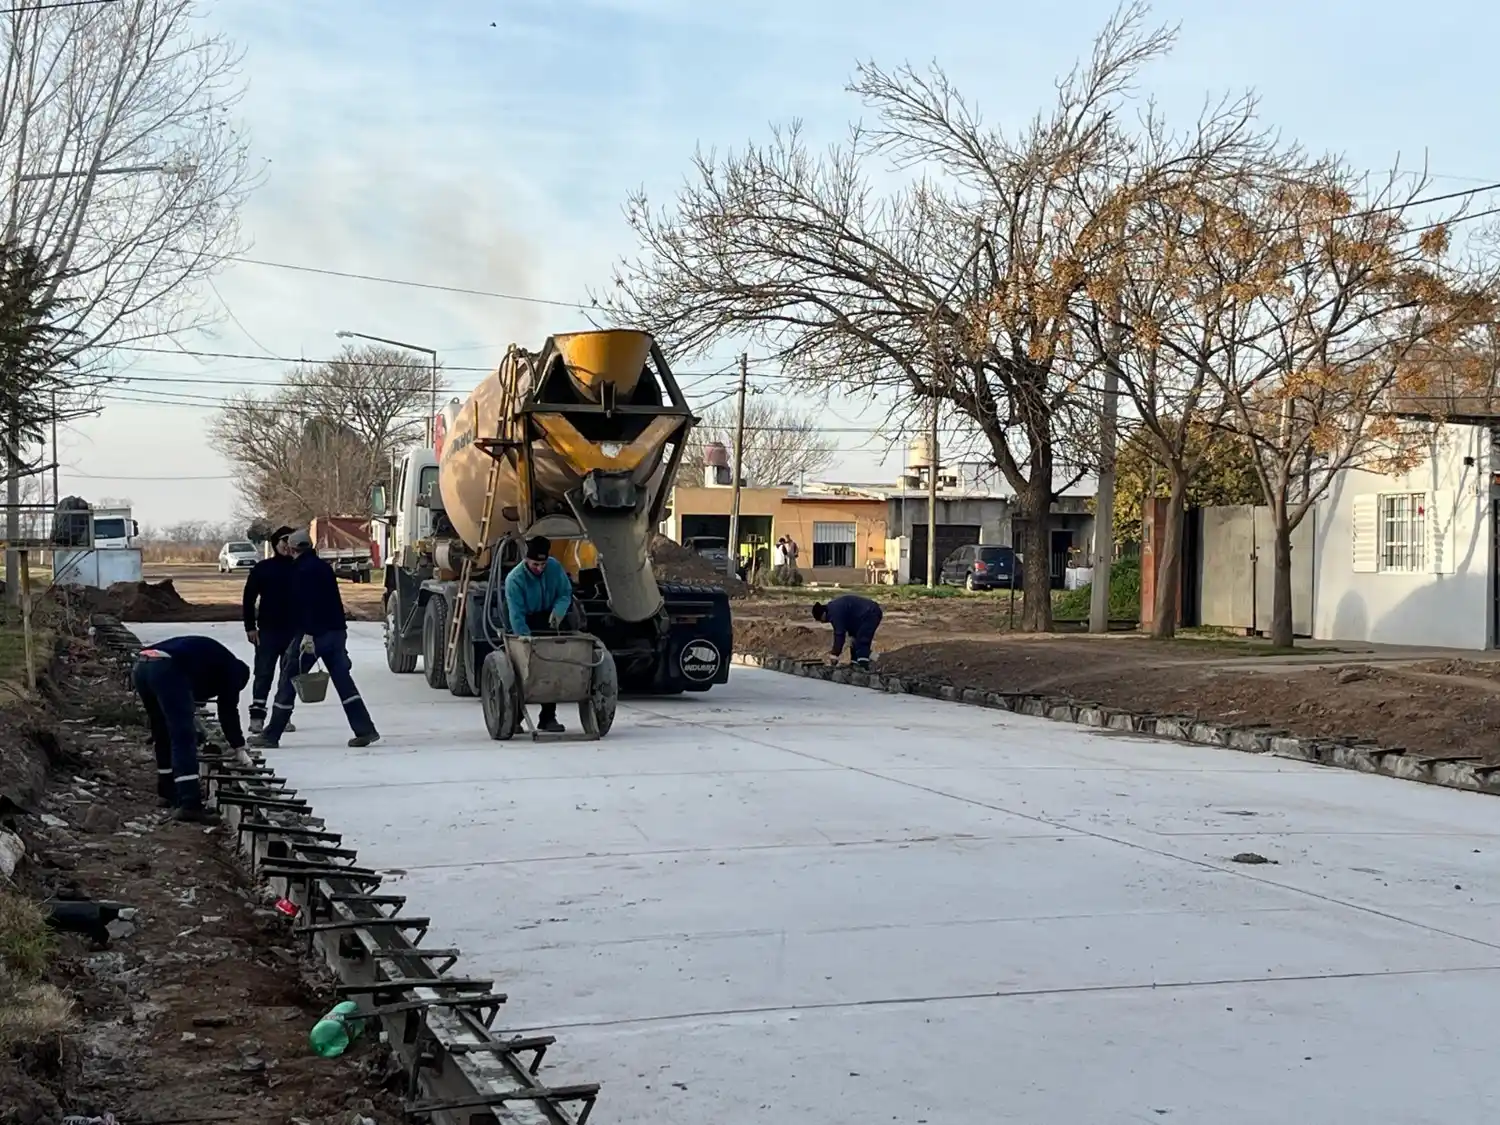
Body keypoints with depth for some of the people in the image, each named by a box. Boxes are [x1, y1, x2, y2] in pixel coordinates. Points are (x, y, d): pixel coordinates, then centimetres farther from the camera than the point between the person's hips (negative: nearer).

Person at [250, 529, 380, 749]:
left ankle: (271, 735, 6)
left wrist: (308, 634, -26)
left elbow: (307, 603, -21)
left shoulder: (302, 570, -10)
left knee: (288, 681, 2)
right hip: (336, 630, 8)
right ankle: (365, 730, -3)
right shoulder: (323, 567, 16)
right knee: (343, 681, 6)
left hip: (315, 633, -8)